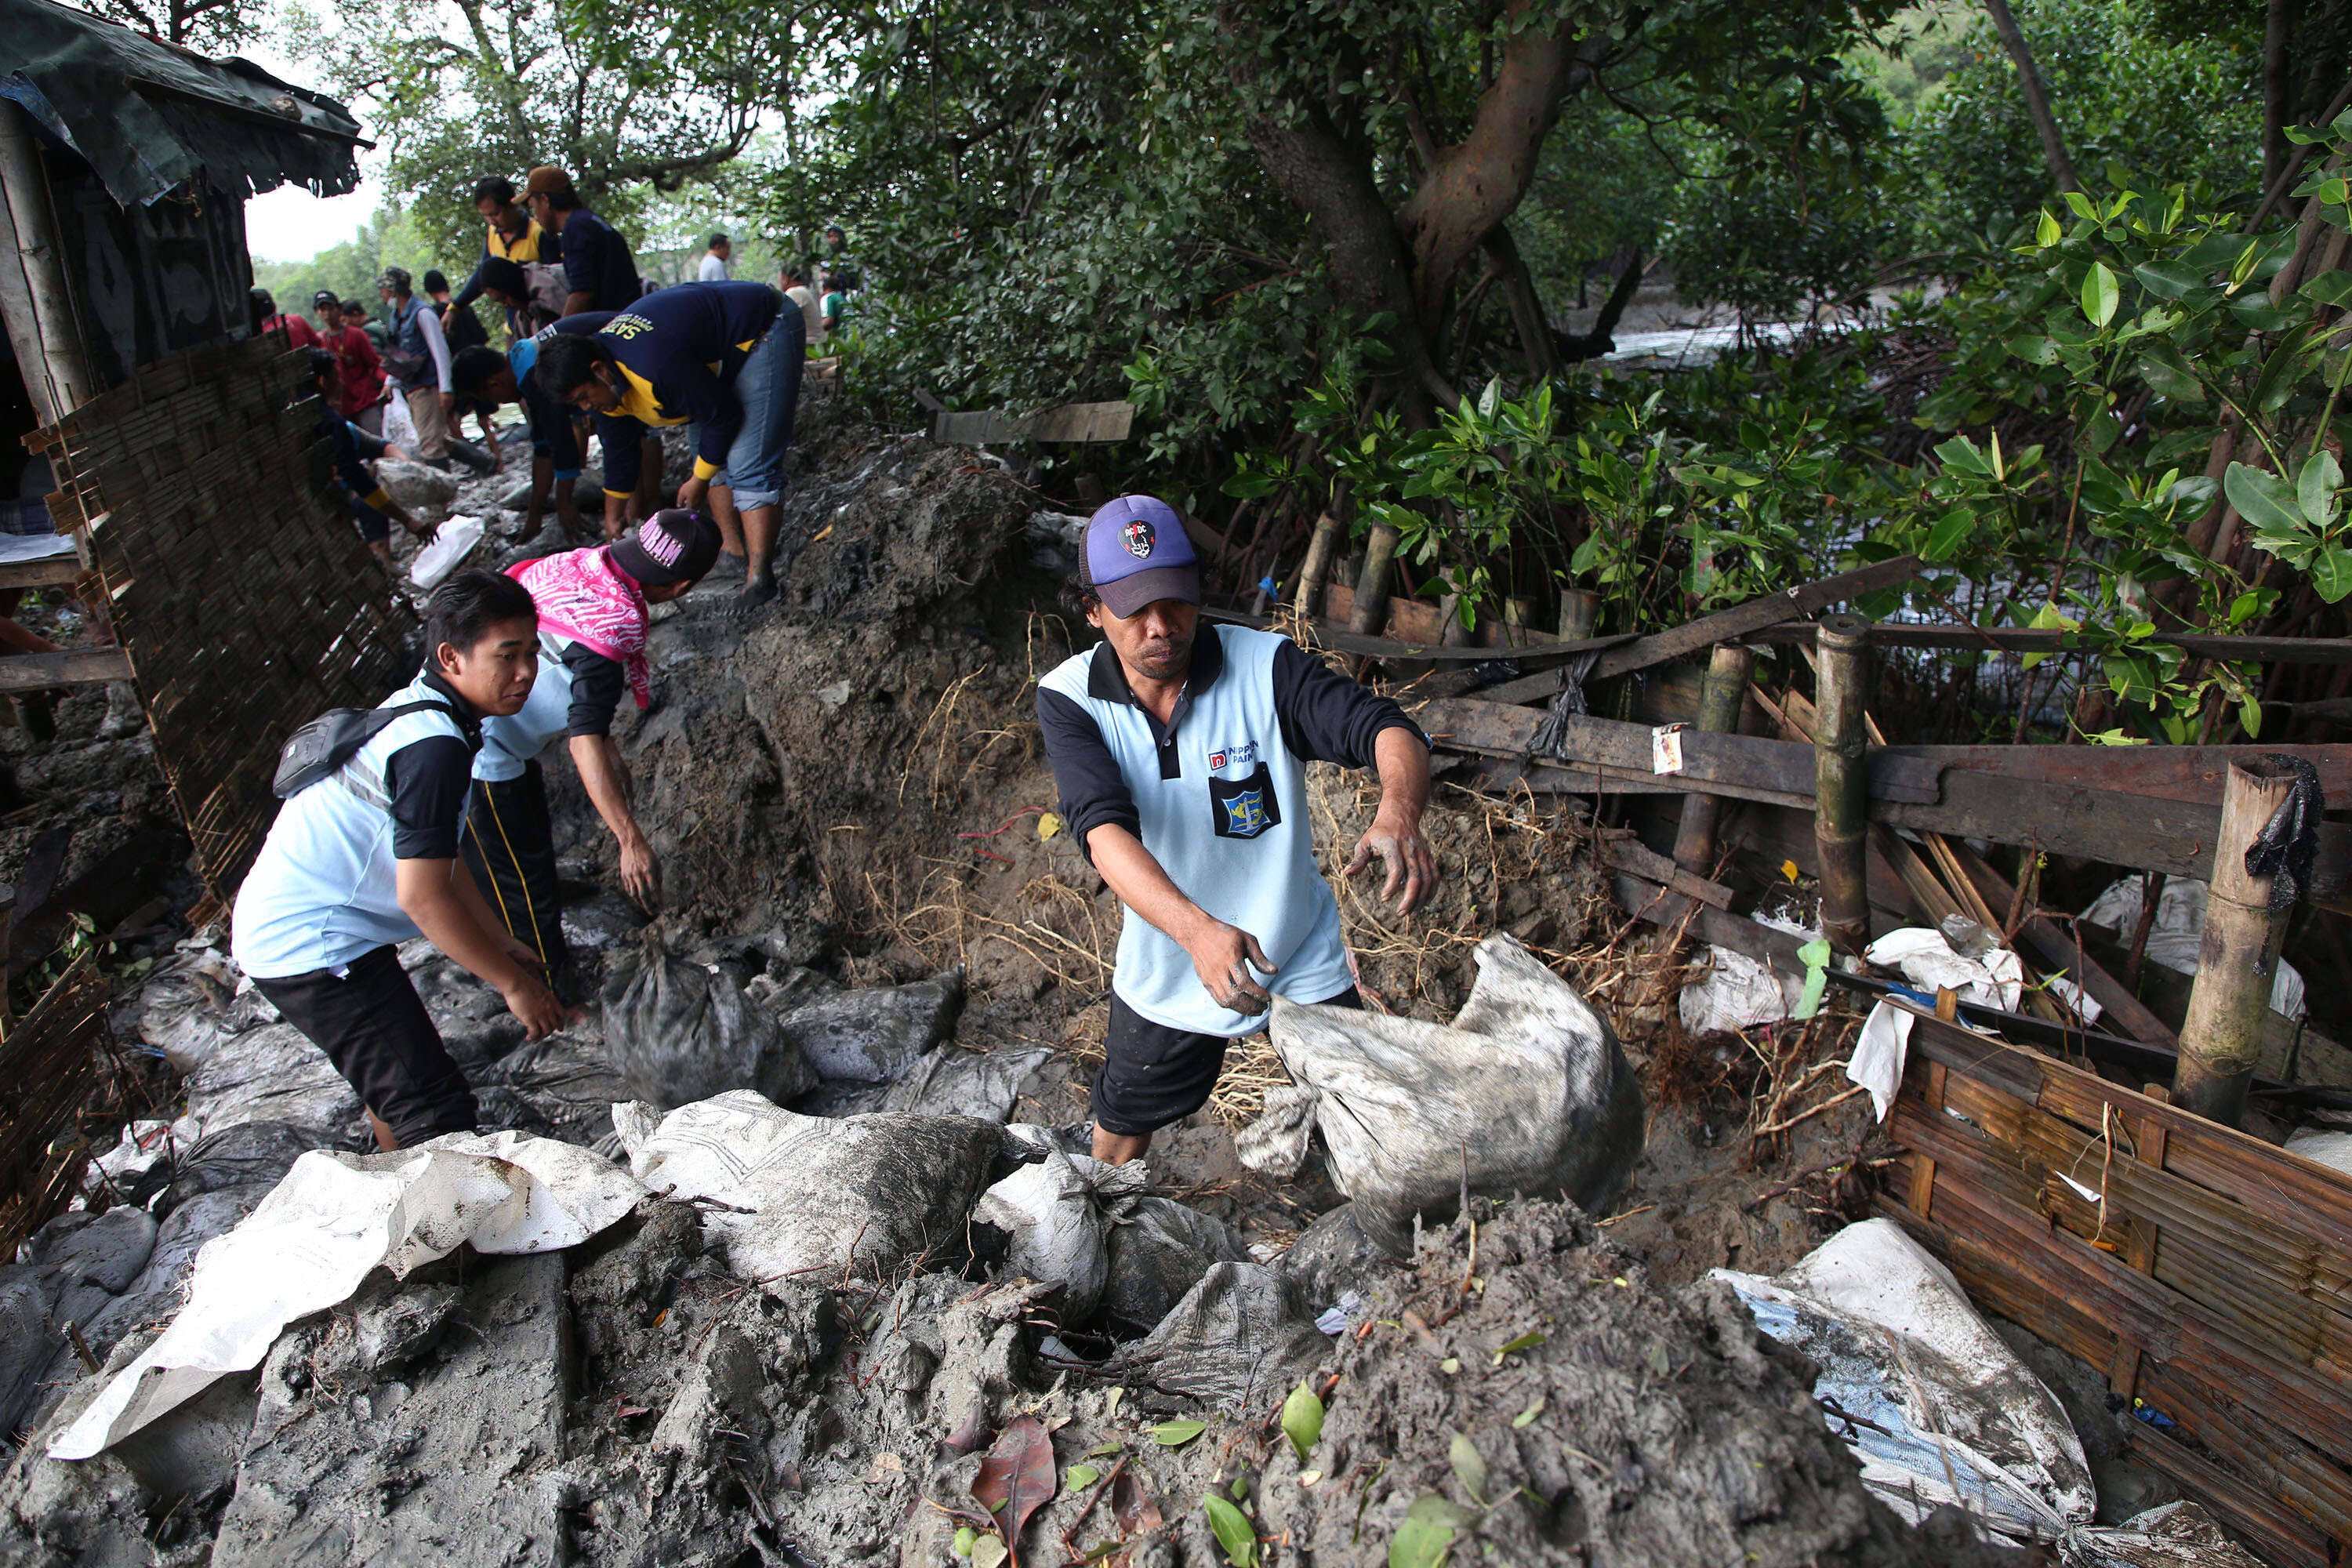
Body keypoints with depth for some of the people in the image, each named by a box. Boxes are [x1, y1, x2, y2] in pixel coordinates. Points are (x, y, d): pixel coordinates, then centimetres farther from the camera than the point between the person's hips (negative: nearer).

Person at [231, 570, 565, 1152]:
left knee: (390, 1077, 28)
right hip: (313, 946, -11)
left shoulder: (416, 708, 8)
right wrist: (514, 983, -16)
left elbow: (432, 853, 16)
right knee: (436, 1111, -13)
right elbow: (423, 897, -26)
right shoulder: (435, 746, -24)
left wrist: (502, 943, 19)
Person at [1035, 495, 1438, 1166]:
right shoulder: (1069, 699, -17)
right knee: (1121, 1128, 22)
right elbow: (1103, 827, -32)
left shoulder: (1266, 665, -19)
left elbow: (1386, 729, -29)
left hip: (1303, 959, -1)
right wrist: (1197, 930, -49)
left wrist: (1399, 815, -53)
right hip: (1168, 966, 2)